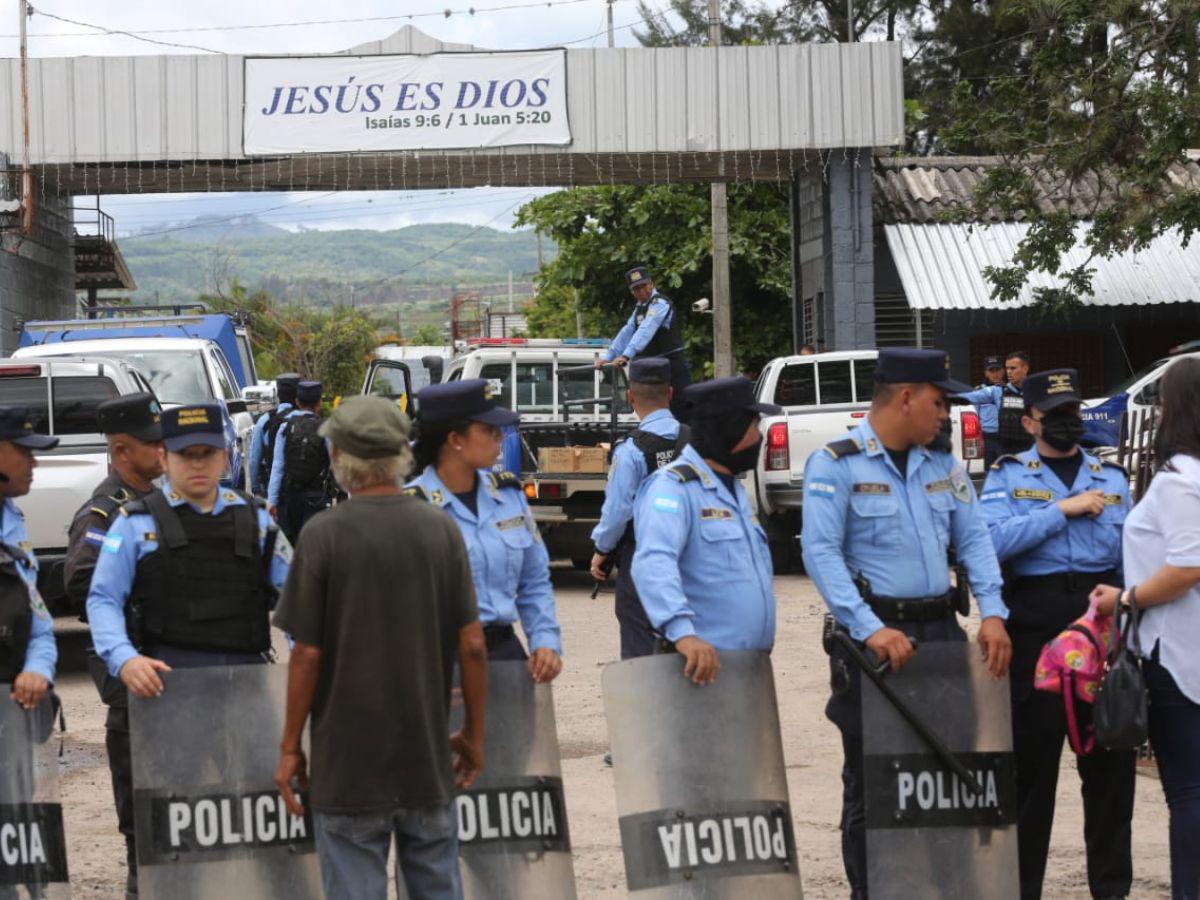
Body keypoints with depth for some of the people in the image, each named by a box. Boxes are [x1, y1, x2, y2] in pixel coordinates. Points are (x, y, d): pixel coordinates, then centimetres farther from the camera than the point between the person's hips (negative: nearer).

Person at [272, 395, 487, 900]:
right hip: (429, 759, 3)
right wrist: (474, 733, 11)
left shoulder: (324, 534, -10)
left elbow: (307, 654, -10)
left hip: (349, 761, -3)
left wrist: (290, 748, -1)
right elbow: (471, 644, -1)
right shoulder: (441, 528, -1)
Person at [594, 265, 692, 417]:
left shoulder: (660, 303, -14)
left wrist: (626, 356, -39)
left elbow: (646, 331, -28)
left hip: (672, 366, -9)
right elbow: (626, 333, 9)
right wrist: (607, 358, -2)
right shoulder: (639, 307, 14)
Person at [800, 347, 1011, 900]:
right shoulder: (835, 465, -7)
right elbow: (821, 553, -15)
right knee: (870, 785, 3)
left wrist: (992, 613, -5)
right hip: (875, 635, -6)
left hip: (941, 629, 6)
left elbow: (973, 539, 12)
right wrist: (870, 629, -25)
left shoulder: (941, 465, 14)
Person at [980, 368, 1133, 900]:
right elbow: (993, 541, -13)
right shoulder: (1007, 477, 5)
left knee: (1110, 761, 7)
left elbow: (1131, 557, 14)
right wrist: (1062, 510, -12)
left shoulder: (1111, 478, 15)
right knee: (1031, 762, 4)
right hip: (1035, 631, -3)